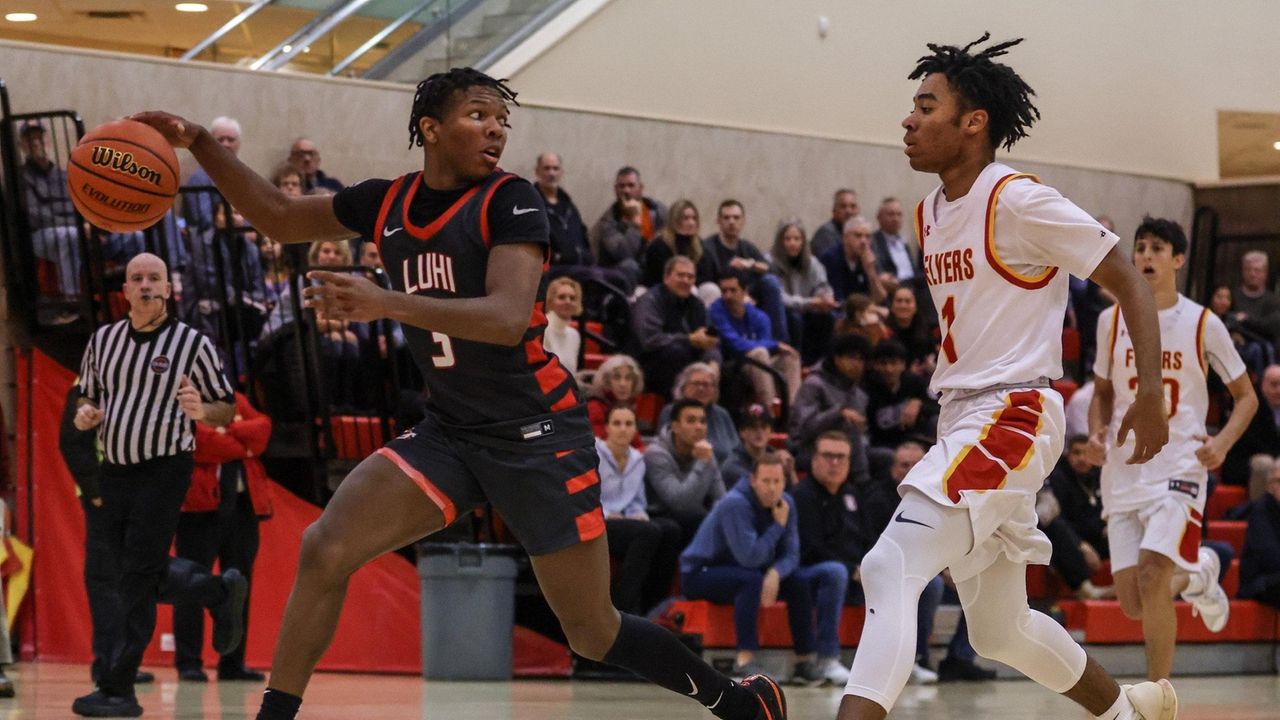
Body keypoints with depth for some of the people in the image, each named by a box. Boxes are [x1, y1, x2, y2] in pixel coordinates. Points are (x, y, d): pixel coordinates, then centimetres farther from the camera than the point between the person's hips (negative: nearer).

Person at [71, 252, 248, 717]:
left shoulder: (192, 343, -6)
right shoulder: (103, 340, 7)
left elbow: (227, 409, -1)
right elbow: (89, 397, 20)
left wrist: (201, 410, -23)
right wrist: (84, 416, -4)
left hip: (164, 470, -6)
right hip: (114, 470, 6)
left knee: (137, 577, -11)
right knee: (115, 570, 11)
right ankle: (221, 593, 33)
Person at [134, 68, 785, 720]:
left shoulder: (508, 201, -13)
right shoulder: (389, 202, 4)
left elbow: (509, 317, -28)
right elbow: (277, 217, 17)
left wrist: (390, 304, -40)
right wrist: (198, 143, 4)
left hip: (537, 436, -5)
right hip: (449, 433, 5)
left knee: (595, 635, 1)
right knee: (324, 549, -15)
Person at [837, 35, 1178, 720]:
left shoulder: (1019, 201, -11)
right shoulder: (929, 214, 14)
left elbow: (1129, 283, -9)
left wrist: (1150, 393, -18)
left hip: (1012, 414, -9)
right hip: (961, 420, 9)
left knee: (890, 568, -24)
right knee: (1000, 632, 16)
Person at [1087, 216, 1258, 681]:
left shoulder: (1203, 324, -3)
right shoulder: (1112, 320, 6)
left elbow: (1246, 397, 5)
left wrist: (1223, 443, -13)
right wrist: (1097, 431, -1)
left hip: (1179, 467, -4)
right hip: (1123, 471, 4)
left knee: (1151, 577, -23)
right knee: (1133, 604, 3)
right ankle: (1197, 575, 38)